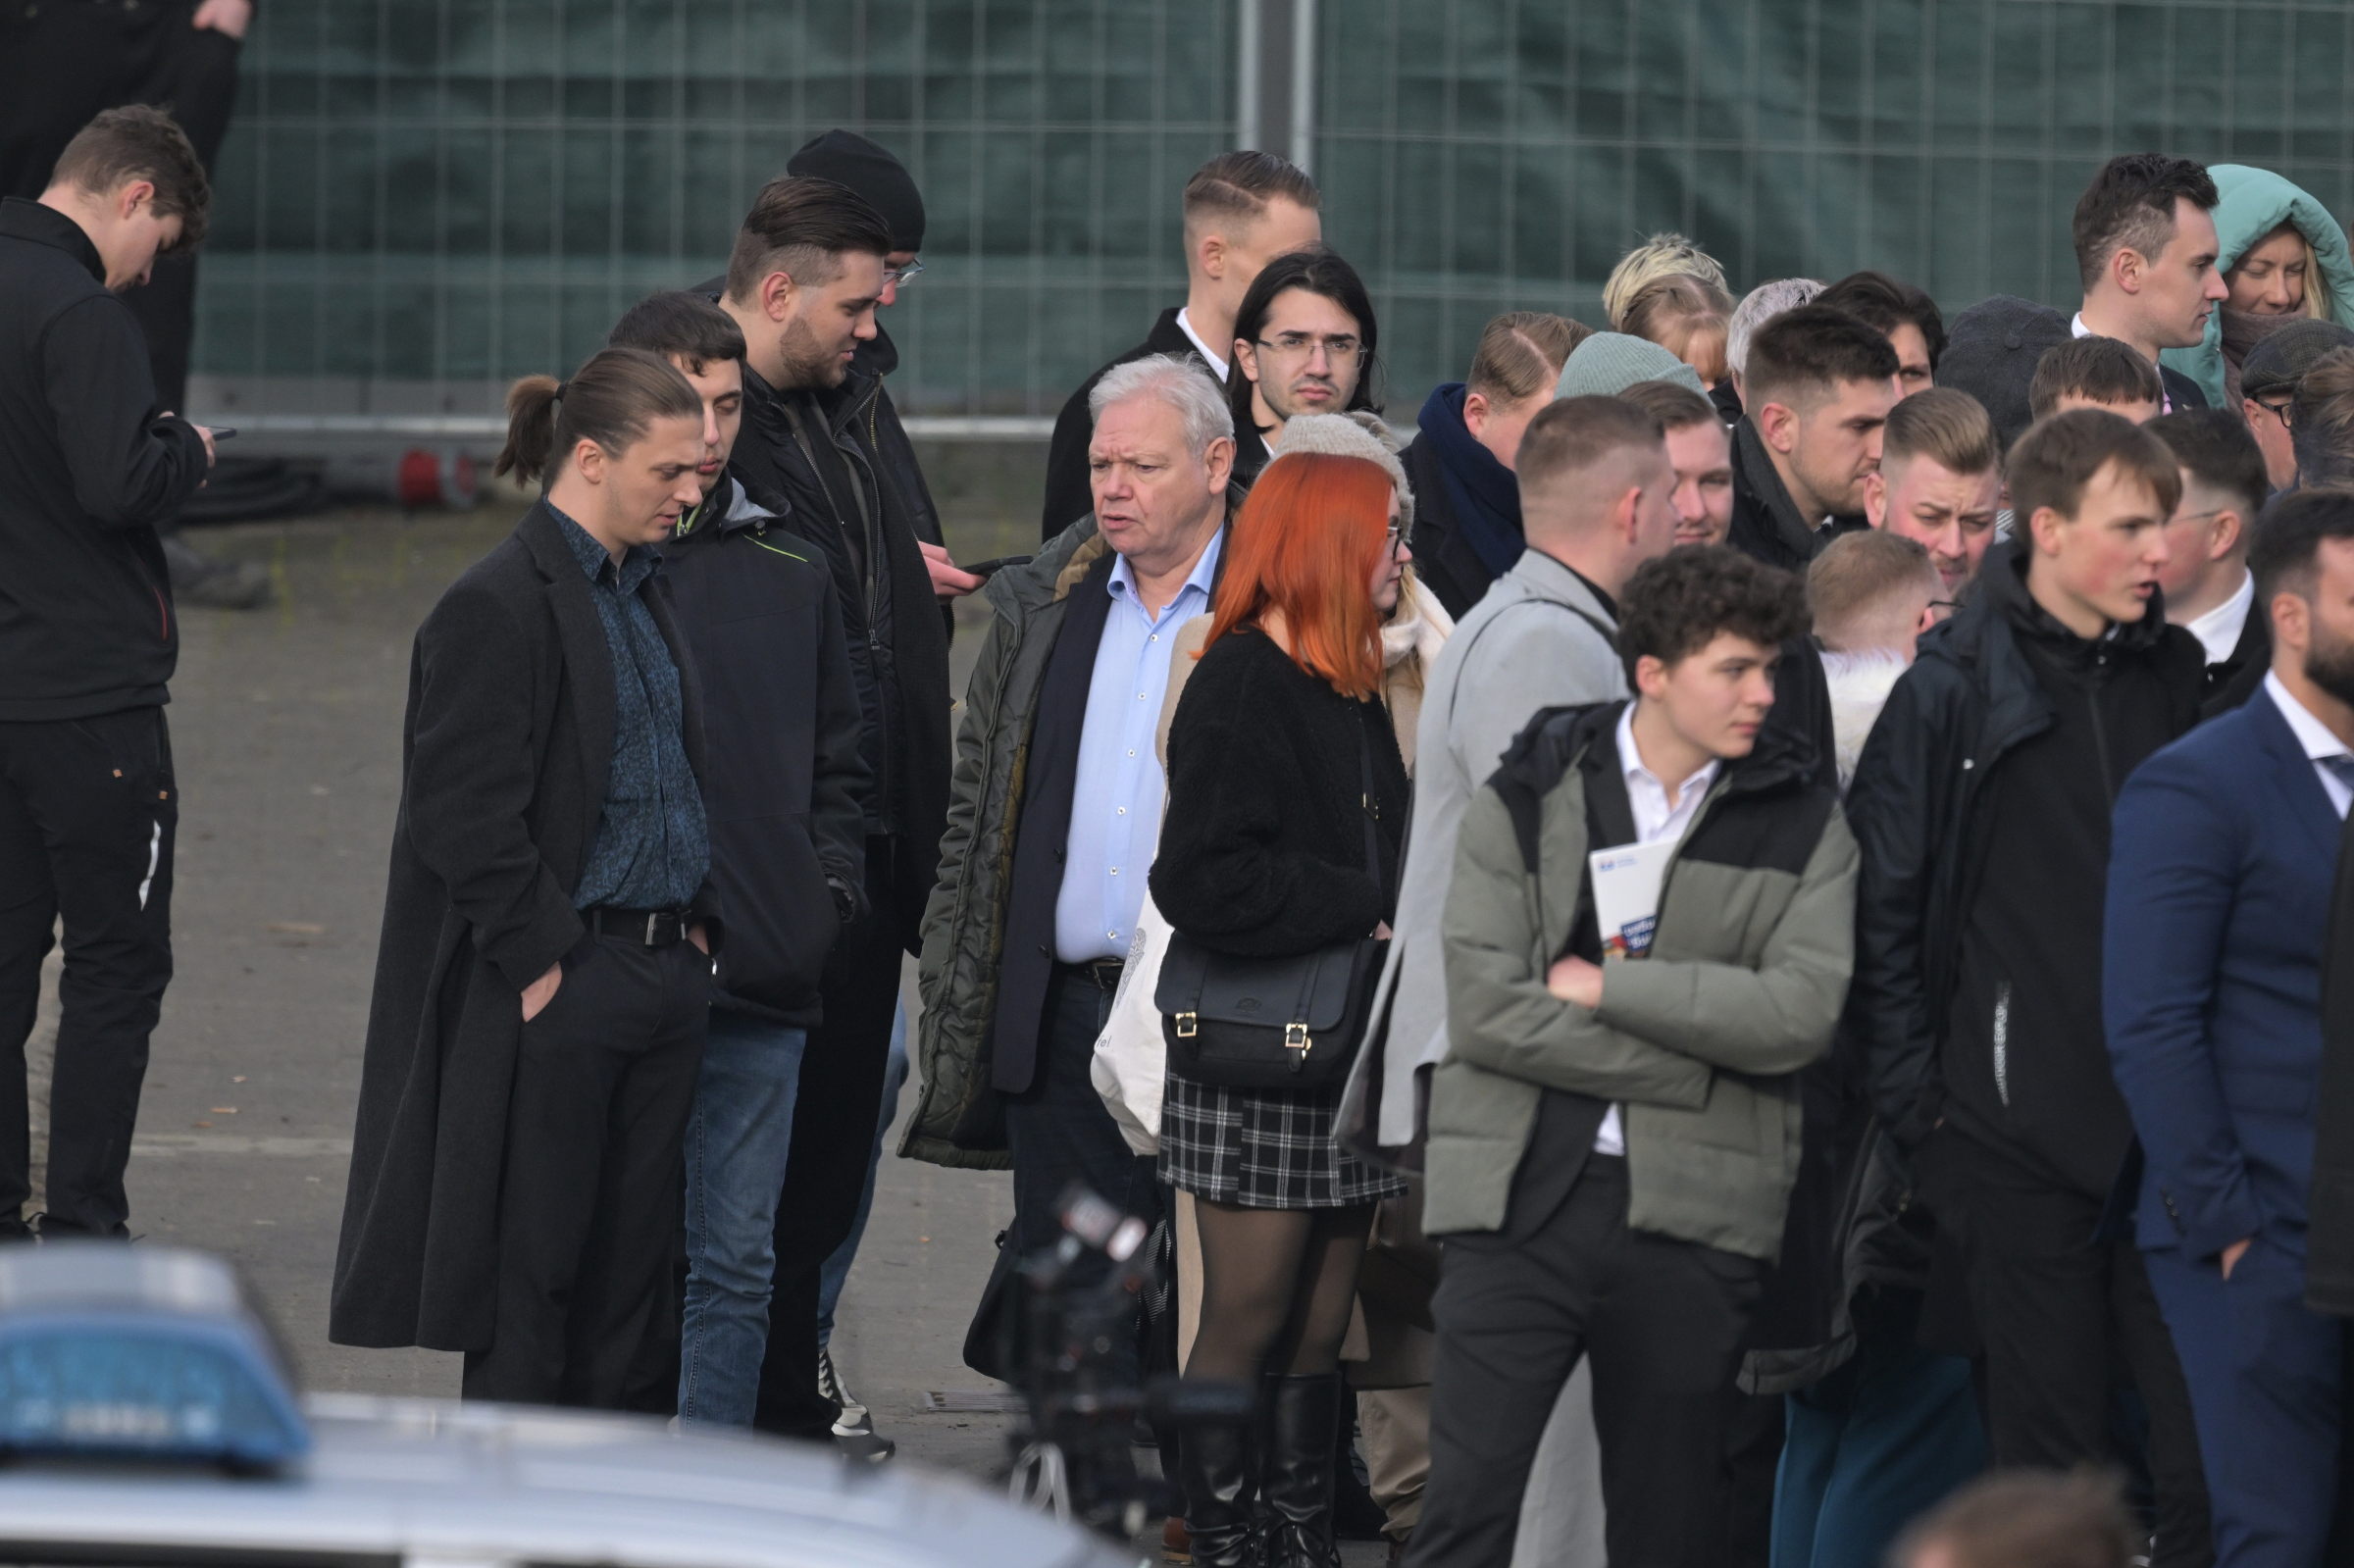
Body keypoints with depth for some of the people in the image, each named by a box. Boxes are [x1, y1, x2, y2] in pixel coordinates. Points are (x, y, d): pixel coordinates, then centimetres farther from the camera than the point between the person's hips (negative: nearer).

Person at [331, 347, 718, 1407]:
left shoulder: (647, 593, 14)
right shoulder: (498, 609, -13)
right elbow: (465, 818, -17)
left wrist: (698, 923, 13)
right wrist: (543, 960, -17)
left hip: (665, 970, 8)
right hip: (555, 991, -8)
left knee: (629, 1266, 9)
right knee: (532, 1273, -2)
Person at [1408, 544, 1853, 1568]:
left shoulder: (1801, 826, 7)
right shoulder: (1523, 801, 3)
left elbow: (1801, 1013, -8)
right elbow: (1484, 1009, -8)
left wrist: (1603, 987, -9)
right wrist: (1696, 1067, -9)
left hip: (1690, 1214, 1)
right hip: (1520, 1200, -1)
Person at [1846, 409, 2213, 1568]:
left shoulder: (2176, 678, 10)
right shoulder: (1957, 689, -4)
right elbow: (1881, 897, -4)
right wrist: (1913, 1097, -6)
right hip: (2020, 1133, -4)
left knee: (2207, 1449, -2)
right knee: (2049, 1464, 2)